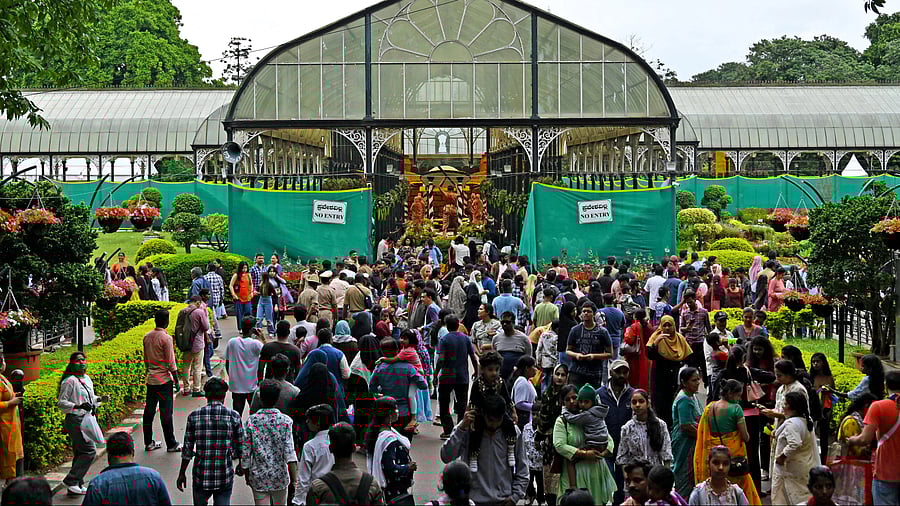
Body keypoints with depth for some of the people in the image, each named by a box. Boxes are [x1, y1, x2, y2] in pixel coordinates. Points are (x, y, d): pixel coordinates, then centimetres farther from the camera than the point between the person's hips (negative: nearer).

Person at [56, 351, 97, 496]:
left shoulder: (87, 378, 14)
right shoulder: (70, 380, -12)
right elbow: (61, 402, -14)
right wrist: (78, 406, -26)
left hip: (85, 420, 9)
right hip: (76, 420, -9)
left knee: (80, 453, 10)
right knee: (89, 451, -13)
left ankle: (77, 485, 15)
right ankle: (71, 480, -7)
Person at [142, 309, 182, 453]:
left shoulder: (147, 337, 6)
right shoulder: (166, 338, -15)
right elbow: (171, 362, -14)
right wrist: (176, 380, -7)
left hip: (150, 379, 7)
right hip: (164, 379, -6)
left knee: (149, 411, 11)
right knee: (166, 413, -1)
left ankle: (148, 442, 18)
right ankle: (171, 444, 6)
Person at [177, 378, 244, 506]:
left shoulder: (194, 416, -5)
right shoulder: (234, 416, -7)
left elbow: (187, 449, -1)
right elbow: (239, 449, -1)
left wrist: (182, 473, 11)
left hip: (201, 476, 1)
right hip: (225, 477, -1)